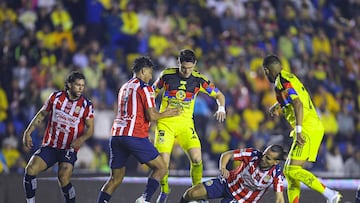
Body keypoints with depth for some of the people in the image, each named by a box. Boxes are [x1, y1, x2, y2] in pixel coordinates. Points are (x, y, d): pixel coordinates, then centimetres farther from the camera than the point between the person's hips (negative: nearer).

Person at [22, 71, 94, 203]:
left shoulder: (86, 105, -4)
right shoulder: (56, 97, 1)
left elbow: (90, 128, -2)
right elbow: (41, 115, 11)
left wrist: (81, 139, -23)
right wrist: (28, 133, 3)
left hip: (69, 149, -2)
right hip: (49, 146, 2)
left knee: (63, 178, -23)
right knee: (30, 170, -16)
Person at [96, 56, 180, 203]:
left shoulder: (124, 87, 22)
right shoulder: (145, 88, -2)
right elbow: (151, 116, -8)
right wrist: (167, 114, 11)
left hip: (116, 134, 7)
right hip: (135, 136, -7)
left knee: (116, 178, 12)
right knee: (161, 168, 2)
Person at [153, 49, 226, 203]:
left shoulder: (199, 79, -4)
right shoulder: (167, 75, -6)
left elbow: (218, 95, 8)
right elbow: (153, 92, 11)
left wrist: (221, 108, -11)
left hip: (185, 124, 1)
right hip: (165, 122, -1)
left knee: (196, 158, -17)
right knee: (163, 161, -10)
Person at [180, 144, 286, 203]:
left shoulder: (276, 174, -24)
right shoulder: (254, 154, -22)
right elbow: (227, 154, -15)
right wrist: (222, 168, -37)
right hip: (229, 183, 1)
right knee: (192, 194, -14)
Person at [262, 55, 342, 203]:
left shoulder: (282, 81, -9)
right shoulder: (290, 77, 19)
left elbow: (298, 104, -22)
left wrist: (298, 130, -27)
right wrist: (276, 106, 53)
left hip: (308, 129, -10)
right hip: (314, 127, 10)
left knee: (293, 170, -15)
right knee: (288, 171, 11)